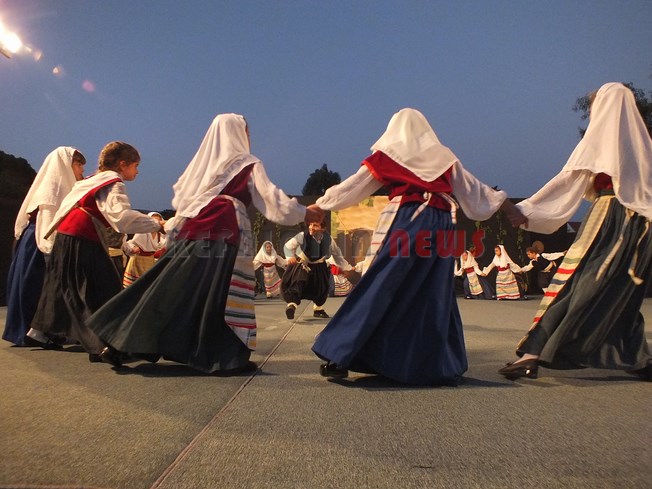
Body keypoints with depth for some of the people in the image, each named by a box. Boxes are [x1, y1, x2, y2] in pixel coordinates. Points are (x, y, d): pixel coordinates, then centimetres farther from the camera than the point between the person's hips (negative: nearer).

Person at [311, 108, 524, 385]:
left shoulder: (388, 155, 12)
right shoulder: (444, 156, 19)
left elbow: (352, 187, 16)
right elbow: (472, 189, 22)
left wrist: (319, 205, 27)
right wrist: (504, 204, 32)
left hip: (404, 224, -3)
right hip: (439, 229, 3)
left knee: (377, 292, -1)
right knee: (436, 298, 11)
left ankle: (340, 357, 0)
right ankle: (445, 368, 16)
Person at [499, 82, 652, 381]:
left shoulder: (599, 137, 1)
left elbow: (568, 180, -6)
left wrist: (525, 209, -6)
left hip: (606, 216, -6)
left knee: (571, 284, -10)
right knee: (624, 296, 17)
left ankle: (533, 356, -16)